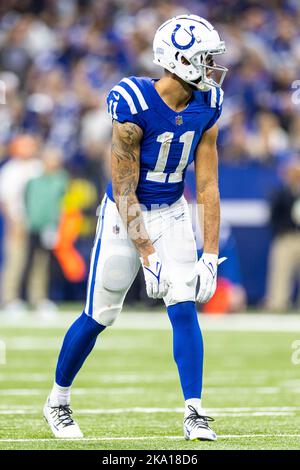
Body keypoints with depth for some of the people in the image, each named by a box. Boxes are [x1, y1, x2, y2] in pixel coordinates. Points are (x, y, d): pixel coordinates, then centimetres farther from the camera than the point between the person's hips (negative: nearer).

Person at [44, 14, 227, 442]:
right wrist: (147, 255, -24)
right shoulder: (134, 106, -25)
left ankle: (194, 414, -7)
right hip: (126, 215, -4)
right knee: (99, 316, 4)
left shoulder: (206, 108, -7)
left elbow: (208, 187, -3)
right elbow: (124, 193, -21)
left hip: (172, 213, 4)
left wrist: (211, 255, -8)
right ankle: (58, 401, 24)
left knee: (184, 308, -9)